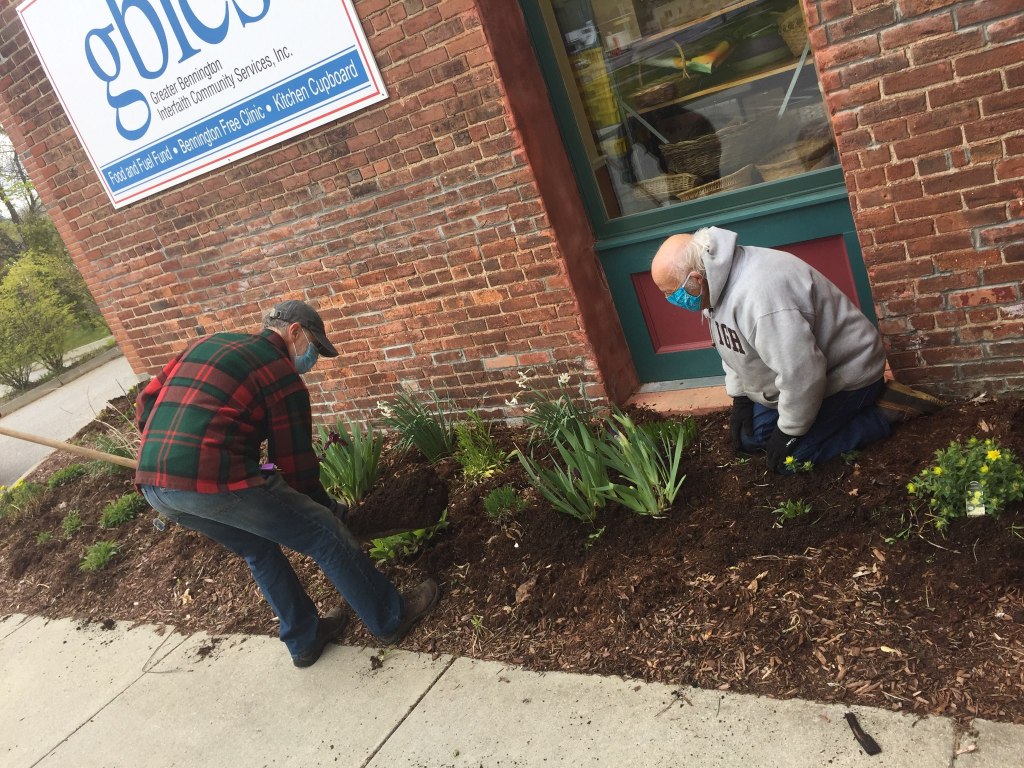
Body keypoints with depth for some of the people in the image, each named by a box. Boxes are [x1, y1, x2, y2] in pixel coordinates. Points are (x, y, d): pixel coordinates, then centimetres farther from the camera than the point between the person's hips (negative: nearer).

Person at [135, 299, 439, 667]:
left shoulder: (205, 344, 21)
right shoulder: (282, 375, -1)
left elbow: (145, 403, 20)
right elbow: (296, 465, 2)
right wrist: (330, 509, 18)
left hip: (152, 484, 8)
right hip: (215, 482, -8)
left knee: (260, 550, 27)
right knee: (327, 536, 7)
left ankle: (305, 639, 37)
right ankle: (391, 617, 20)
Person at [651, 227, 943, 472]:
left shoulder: (758, 294, -37)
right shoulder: (719, 283, -5)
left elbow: (801, 374, -34)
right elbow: (735, 348, 11)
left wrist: (789, 432, -22)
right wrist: (739, 397, 8)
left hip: (846, 372, -10)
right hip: (800, 375, 10)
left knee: (790, 458, -13)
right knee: (748, 437, 10)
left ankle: (883, 412, 0)